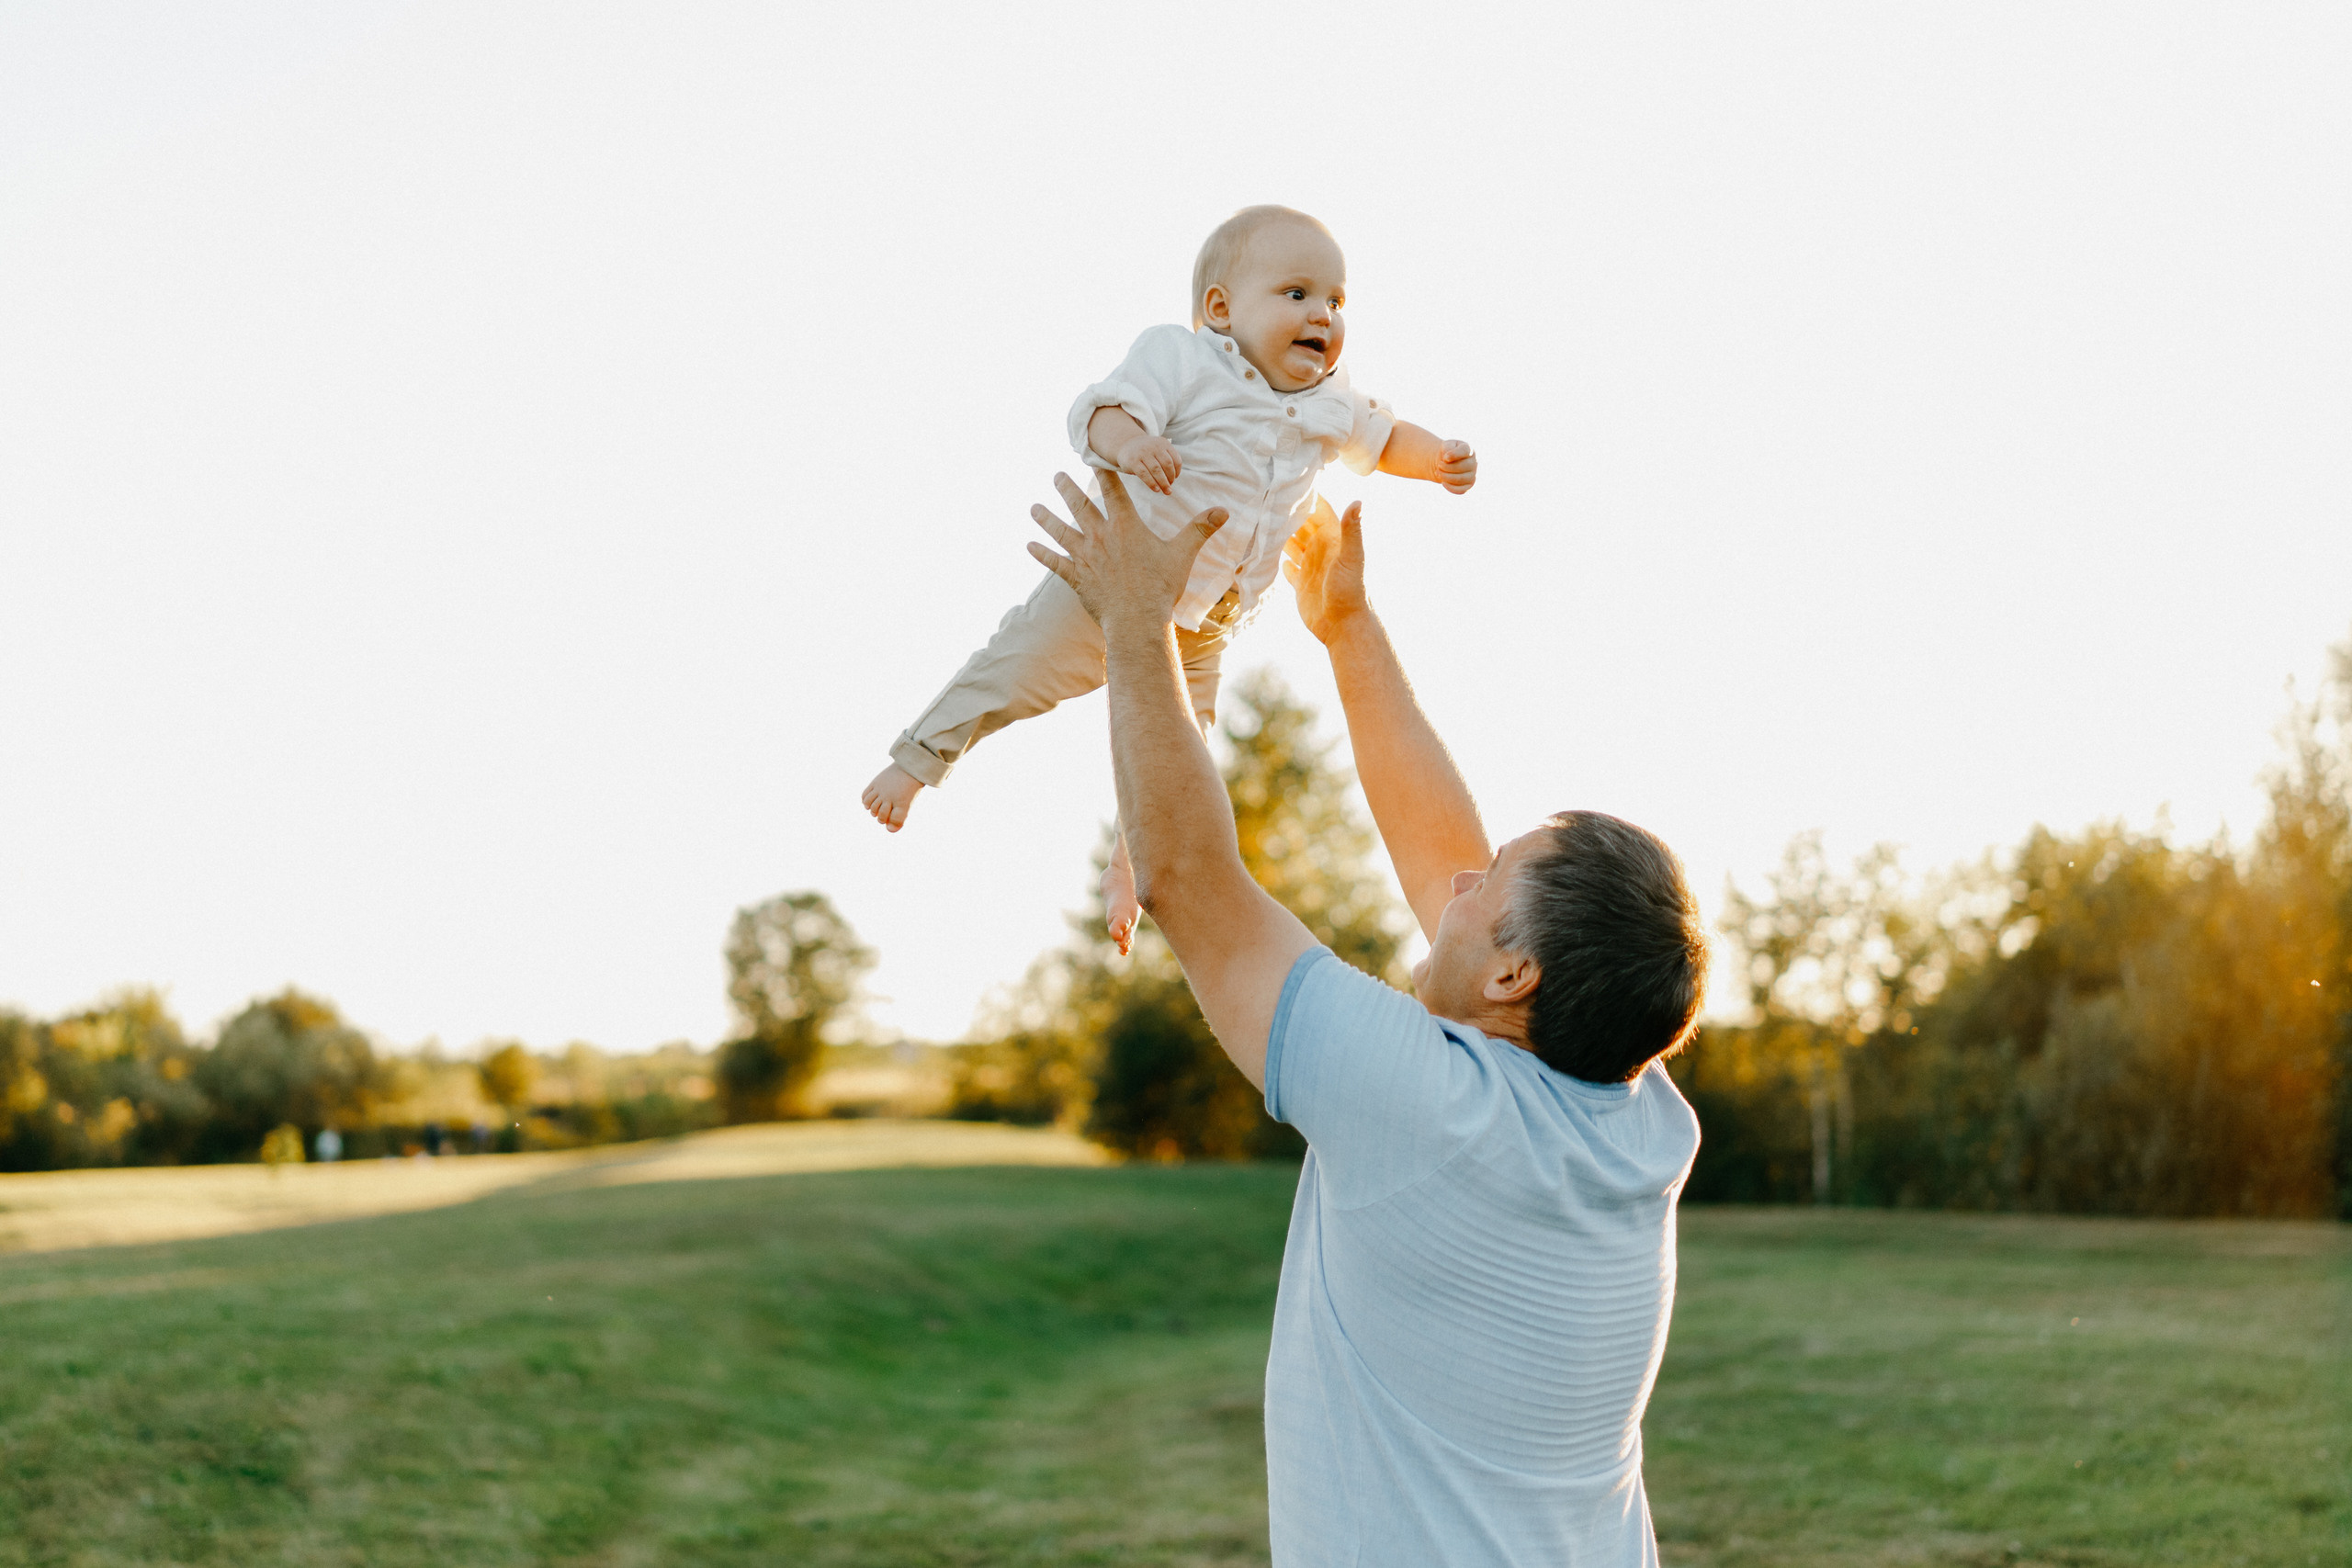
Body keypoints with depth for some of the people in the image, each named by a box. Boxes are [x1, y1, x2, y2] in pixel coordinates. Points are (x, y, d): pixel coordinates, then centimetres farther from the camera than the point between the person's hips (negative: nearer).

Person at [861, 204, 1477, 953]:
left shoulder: (1328, 404, 3)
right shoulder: (1180, 359, -15)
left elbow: (1382, 436, 21)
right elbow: (1101, 409, -28)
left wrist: (1439, 458, 2)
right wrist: (1125, 441, -50)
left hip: (1202, 626, 5)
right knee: (1017, 672, -4)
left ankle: (1128, 871, 33)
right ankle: (917, 759, 16)